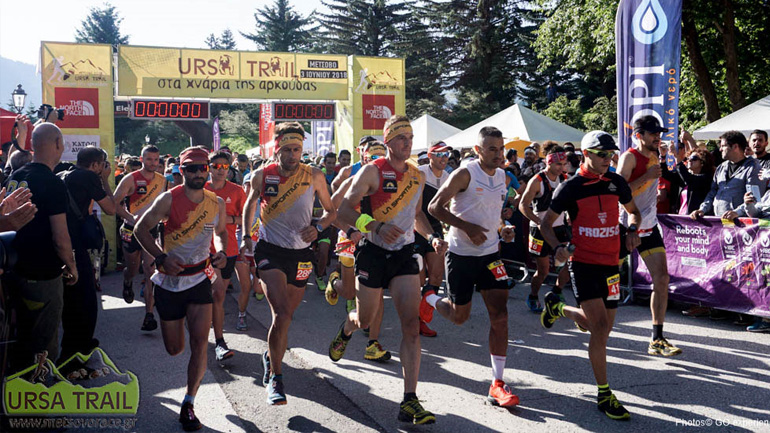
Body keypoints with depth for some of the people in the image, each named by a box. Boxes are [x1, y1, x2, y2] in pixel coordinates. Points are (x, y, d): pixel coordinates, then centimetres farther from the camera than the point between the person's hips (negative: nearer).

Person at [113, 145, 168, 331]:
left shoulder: (163, 181, 4)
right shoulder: (131, 179, -8)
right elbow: (115, 202, -13)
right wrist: (131, 218, -26)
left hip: (152, 230, 1)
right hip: (132, 230, -1)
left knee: (150, 271, -9)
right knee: (133, 269, 13)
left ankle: (149, 314, -9)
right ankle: (127, 283, 52)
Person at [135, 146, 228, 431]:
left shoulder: (217, 203, 0)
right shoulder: (169, 199, -11)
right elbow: (140, 228, -7)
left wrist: (222, 252, -3)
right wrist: (161, 258, -20)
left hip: (200, 278, 2)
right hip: (169, 280, -2)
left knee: (200, 342, -12)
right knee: (174, 349, 8)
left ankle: (188, 404, 2)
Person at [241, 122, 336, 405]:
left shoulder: (314, 177, -4)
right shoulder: (262, 176, -4)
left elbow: (331, 211, 7)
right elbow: (250, 205, 15)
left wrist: (318, 228, -13)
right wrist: (246, 237, 4)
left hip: (300, 253, 2)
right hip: (269, 250, -2)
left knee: (286, 315, 13)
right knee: (281, 313, -18)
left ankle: (271, 356, 44)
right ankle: (275, 379, -6)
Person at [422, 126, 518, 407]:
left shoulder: (501, 176, 8)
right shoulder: (465, 174, -13)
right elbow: (434, 207, -14)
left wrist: (502, 228, 2)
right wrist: (467, 227, -23)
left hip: (490, 254, 5)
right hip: (461, 254, -5)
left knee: (500, 314, -5)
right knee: (459, 316, 6)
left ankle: (497, 385, 1)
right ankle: (430, 297, 41)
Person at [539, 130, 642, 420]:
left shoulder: (616, 182, 6)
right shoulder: (571, 187, -6)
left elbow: (633, 211, 22)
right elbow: (546, 223, 0)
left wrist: (633, 229, 0)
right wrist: (557, 247, -19)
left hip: (610, 263, 5)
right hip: (583, 263, -5)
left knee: (601, 328, 10)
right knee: (600, 326, -14)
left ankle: (558, 307, 38)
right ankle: (604, 395, -2)